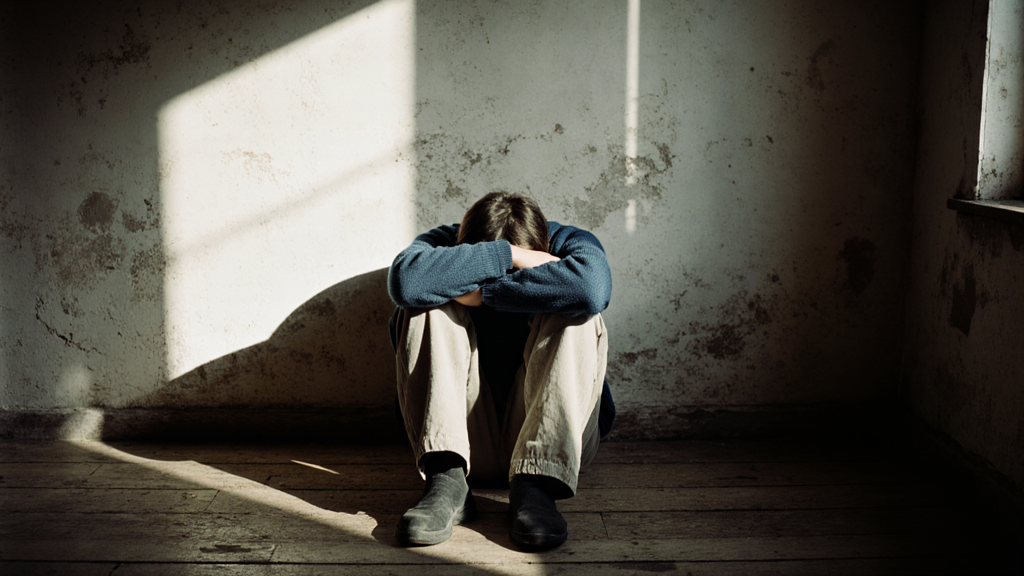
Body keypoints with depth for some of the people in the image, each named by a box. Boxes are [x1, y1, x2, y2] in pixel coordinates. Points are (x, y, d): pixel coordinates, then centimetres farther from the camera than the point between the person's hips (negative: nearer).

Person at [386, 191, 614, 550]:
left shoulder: (570, 245, -7)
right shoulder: (444, 246, -5)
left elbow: (591, 287, -34)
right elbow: (406, 281, -31)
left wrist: (482, 292, -27)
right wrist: (508, 255, -29)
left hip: (556, 437, -1)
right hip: (464, 440, 1)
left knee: (572, 315, -24)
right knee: (428, 307, -18)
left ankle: (535, 485, -31)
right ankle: (446, 480, -28)